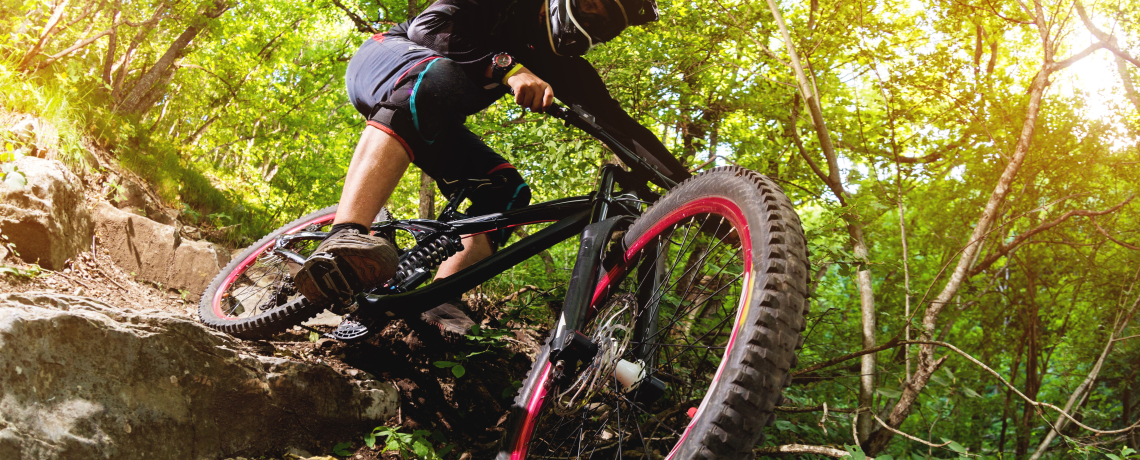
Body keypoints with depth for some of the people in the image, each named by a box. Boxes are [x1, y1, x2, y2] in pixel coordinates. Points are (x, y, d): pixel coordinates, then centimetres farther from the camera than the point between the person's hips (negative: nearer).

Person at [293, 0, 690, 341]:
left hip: (432, 123, 8)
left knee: (507, 190, -12)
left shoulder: (561, 65, 0)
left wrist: (686, 182, -12)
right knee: (437, 78, -42)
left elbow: (620, 124, -3)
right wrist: (508, 67, -41)